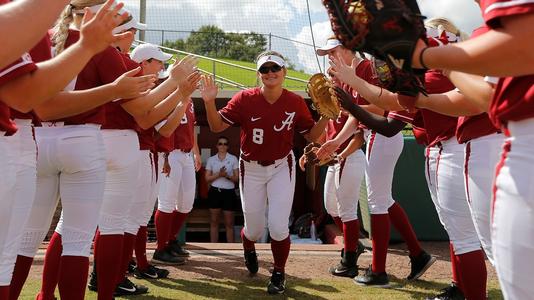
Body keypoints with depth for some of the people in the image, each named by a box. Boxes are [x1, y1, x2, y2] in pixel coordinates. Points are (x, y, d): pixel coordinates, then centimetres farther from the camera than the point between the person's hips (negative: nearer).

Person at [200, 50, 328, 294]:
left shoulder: (295, 102, -9)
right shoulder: (244, 99, -13)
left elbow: (311, 135, 0)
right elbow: (217, 126, -12)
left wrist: (326, 116, -17)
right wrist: (209, 102, -29)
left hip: (282, 167, 0)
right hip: (251, 169, 0)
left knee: (278, 227, -11)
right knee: (254, 229, 10)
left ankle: (279, 274, 16)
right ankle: (249, 249, 50)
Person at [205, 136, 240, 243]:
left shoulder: (233, 159, 0)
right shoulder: (211, 159, 4)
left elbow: (237, 178, -1)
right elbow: (207, 178, 1)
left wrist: (227, 175, -20)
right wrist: (218, 174, -16)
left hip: (228, 192, -1)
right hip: (215, 192, 1)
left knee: (229, 223, 4)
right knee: (214, 222, 5)